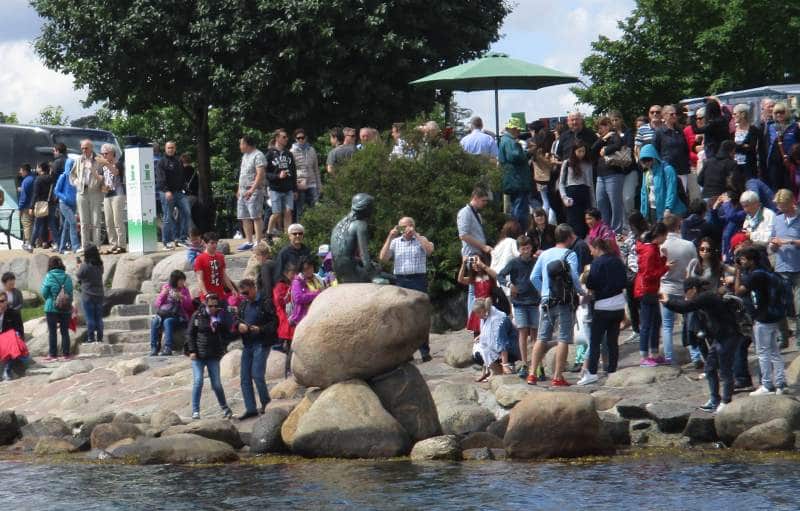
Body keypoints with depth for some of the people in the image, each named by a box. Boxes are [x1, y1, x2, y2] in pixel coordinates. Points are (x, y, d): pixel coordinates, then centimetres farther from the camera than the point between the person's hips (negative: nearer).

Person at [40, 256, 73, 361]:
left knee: (52, 332, 4)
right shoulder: (67, 277, -2)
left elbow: (44, 293, -6)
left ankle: (53, 354, 4)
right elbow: (71, 293, 4)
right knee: (65, 331, 10)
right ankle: (66, 354, 10)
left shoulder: (49, 277, -11)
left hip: (52, 308, -3)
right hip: (66, 309, 3)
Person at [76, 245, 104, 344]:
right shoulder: (100, 266, 0)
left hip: (88, 295, -5)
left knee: (89, 317, 0)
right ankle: (99, 337, 12)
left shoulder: (85, 266, -17)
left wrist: (79, 265, 13)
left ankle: (91, 337, 0)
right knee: (98, 317, 10)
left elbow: (79, 276, -6)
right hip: (99, 294, 5)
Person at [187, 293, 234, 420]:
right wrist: (192, 351, -7)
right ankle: (195, 411, -1)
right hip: (198, 355, -1)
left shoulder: (221, 316, 2)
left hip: (213, 356, 1)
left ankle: (225, 408, 20)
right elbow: (191, 334, 0)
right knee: (198, 381, -8)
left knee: (216, 384, 2)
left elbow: (227, 334, 11)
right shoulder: (197, 316, -3)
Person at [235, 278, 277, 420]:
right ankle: (250, 409, 9)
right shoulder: (243, 305, 14)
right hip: (247, 344, 7)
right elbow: (238, 319, 22)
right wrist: (239, 325, -2)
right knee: (245, 378, 3)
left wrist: (260, 329, -23)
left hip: (261, 343, -7)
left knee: (257, 374, -14)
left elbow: (274, 323, -10)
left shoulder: (265, 302, -9)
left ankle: (266, 404, 7)